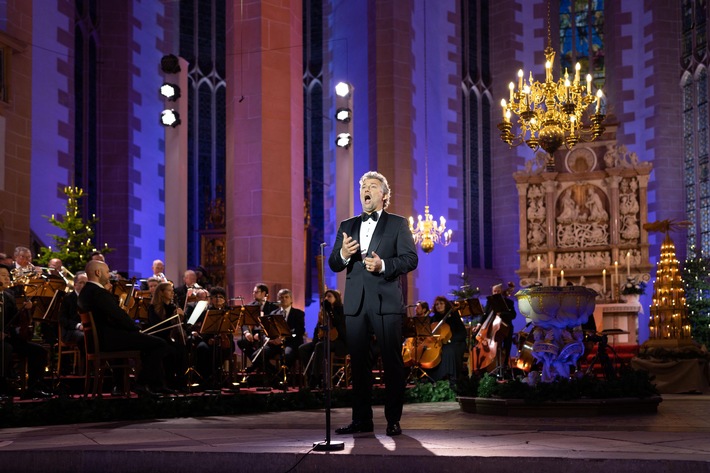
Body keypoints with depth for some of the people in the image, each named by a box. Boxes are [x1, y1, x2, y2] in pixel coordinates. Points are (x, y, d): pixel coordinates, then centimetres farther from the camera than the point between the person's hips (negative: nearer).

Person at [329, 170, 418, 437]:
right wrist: (343, 255, -12)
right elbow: (333, 264, 10)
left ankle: (394, 420, 4)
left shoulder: (398, 224, 6)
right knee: (358, 363, 6)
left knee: (392, 362, -2)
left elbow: (410, 259, -4)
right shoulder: (347, 226, 16)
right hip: (355, 303, 4)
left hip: (386, 302, -4)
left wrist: (383, 265, -19)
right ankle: (361, 419, 13)